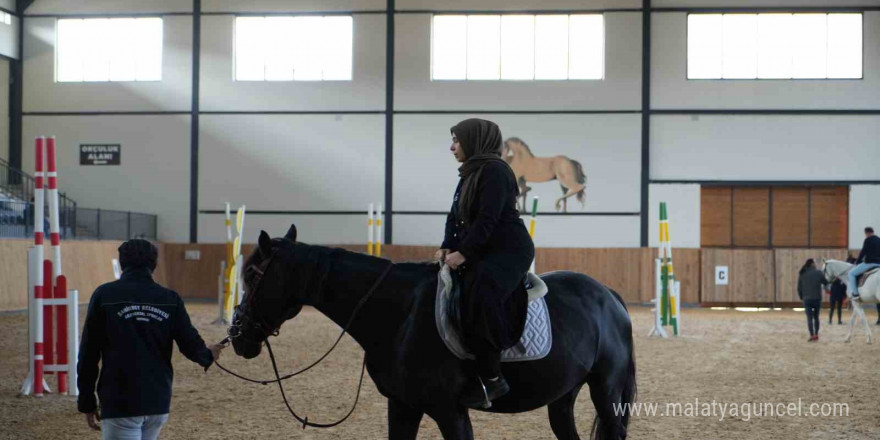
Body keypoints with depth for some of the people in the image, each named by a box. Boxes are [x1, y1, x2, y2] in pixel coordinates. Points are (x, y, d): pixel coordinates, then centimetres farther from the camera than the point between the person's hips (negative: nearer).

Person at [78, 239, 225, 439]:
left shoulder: (105, 295, -4)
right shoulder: (170, 299, 2)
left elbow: (88, 354, -4)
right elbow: (190, 344, 1)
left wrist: (87, 403, 4)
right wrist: (208, 356, 25)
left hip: (120, 402, -4)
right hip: (159, 402, 4)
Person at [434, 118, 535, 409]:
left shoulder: (494, 170, -12)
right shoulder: (470, 174, 18)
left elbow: (487, 219, -20)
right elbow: (455, 216, 16)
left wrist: (463, 253, -22)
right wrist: (447, 247, 1)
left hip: (509, 249, -11)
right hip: (484, 252, 11)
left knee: (479, 295, -31)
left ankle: (491, 378, -28)